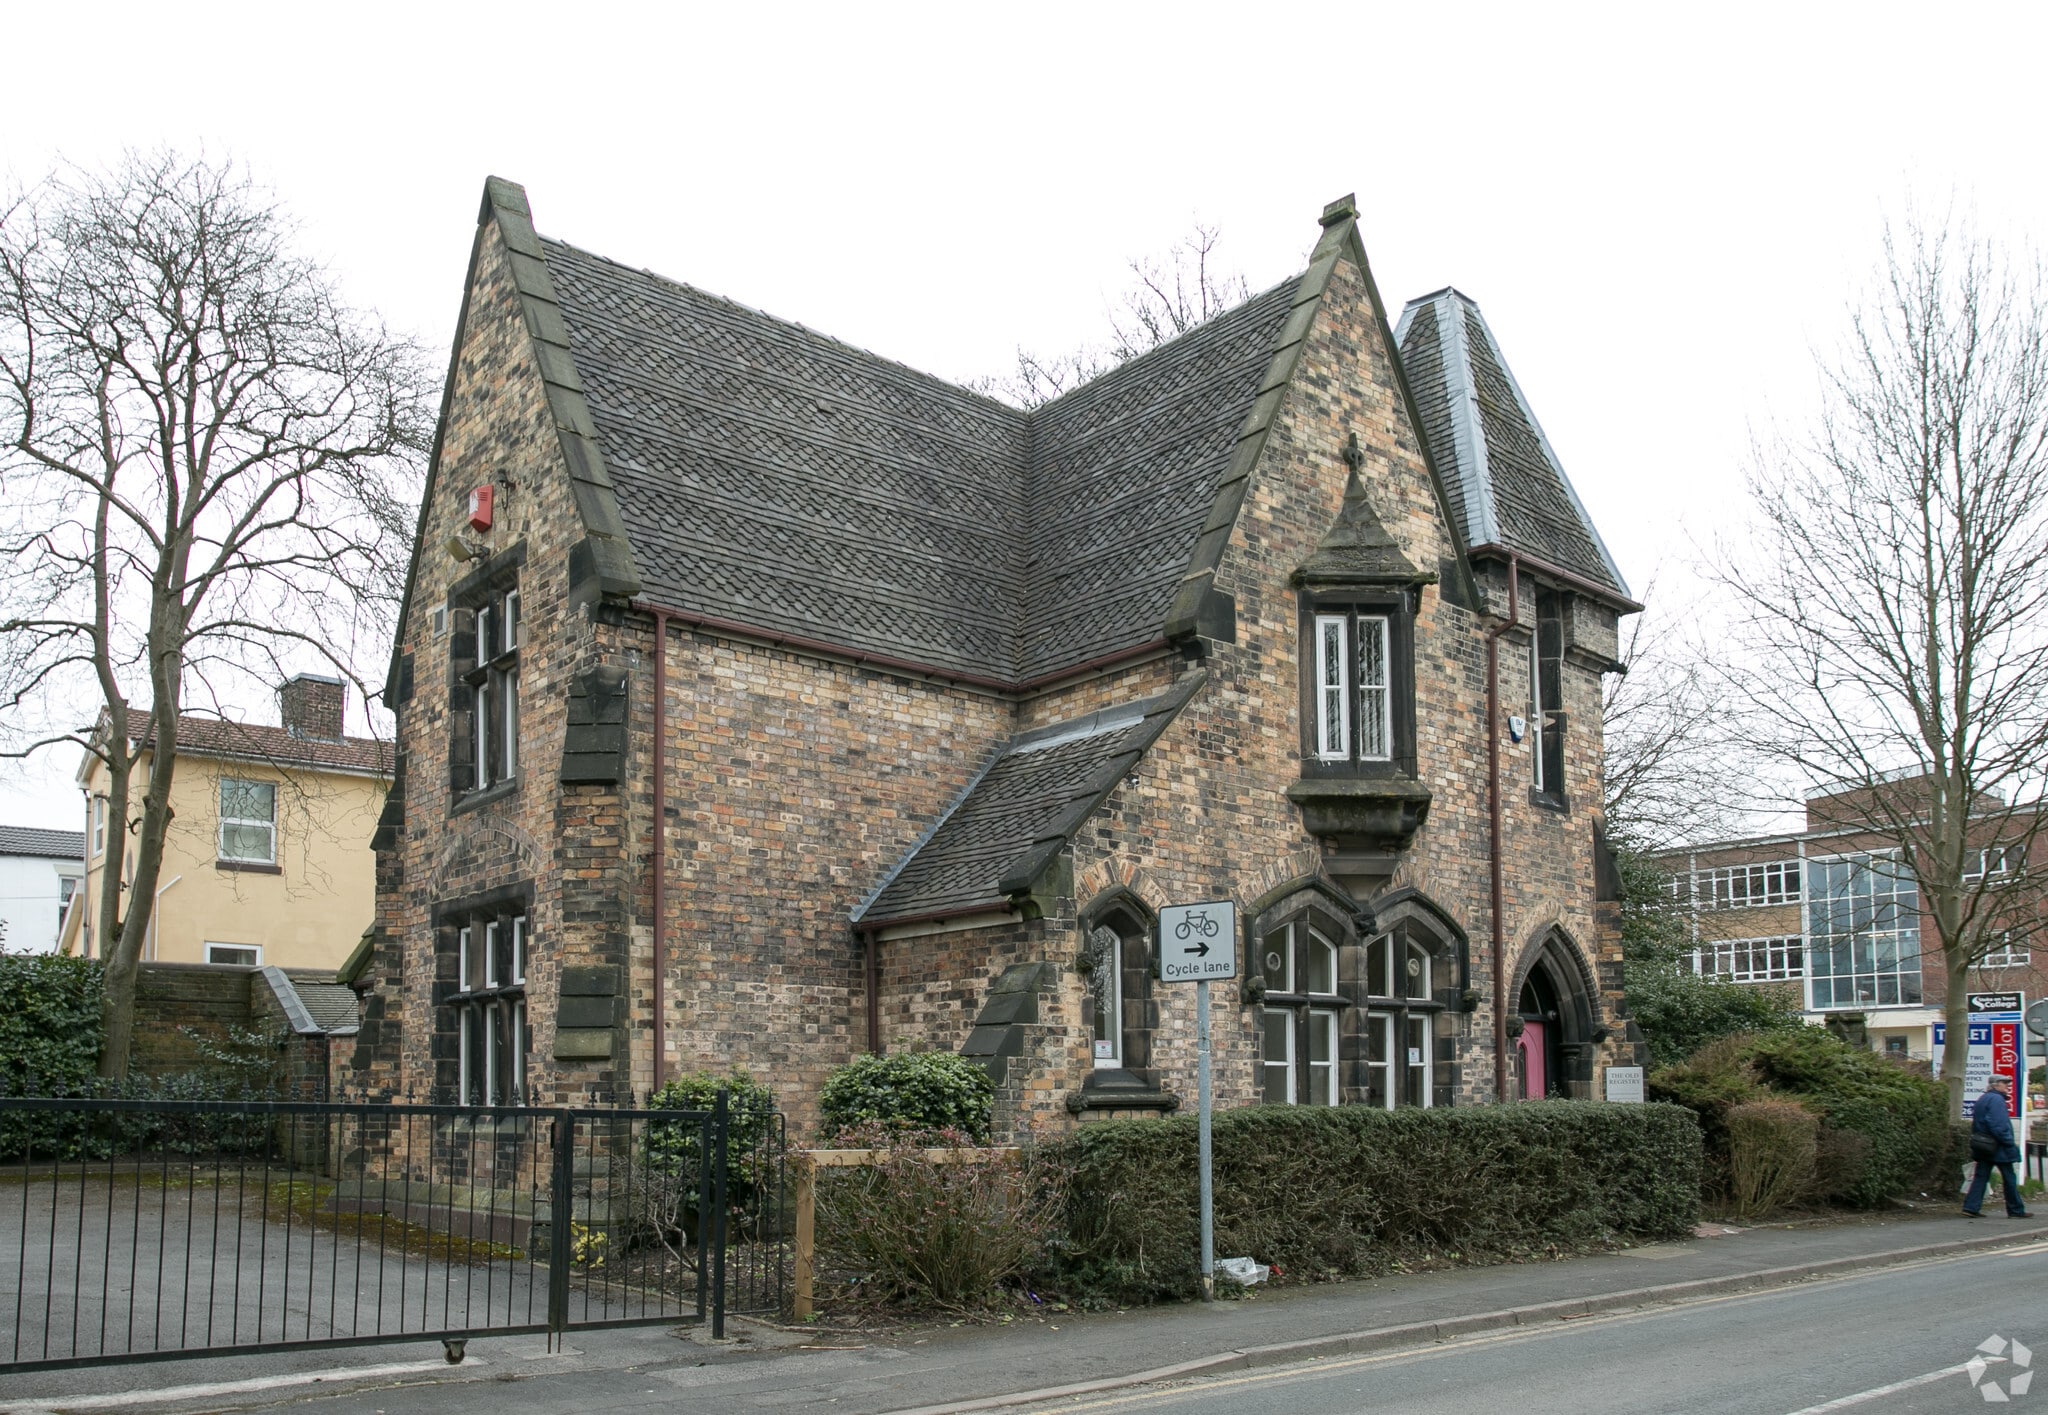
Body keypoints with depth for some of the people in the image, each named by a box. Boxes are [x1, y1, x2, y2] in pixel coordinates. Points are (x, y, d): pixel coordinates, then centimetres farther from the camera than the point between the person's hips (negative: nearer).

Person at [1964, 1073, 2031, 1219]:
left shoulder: (1982, 1099, 17)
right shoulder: (1996, 1100, -14)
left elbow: (1975, 1124, 19)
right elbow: (1999, 1126, -21)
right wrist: (2010, 1145, -17)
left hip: (1982, 1146, 9)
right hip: (1997, 1147, -9)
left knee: (1980, 1177, 5)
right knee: (2009, 1179, 3)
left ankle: (1971, 1207, -2)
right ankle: (2016, 1210, 10)